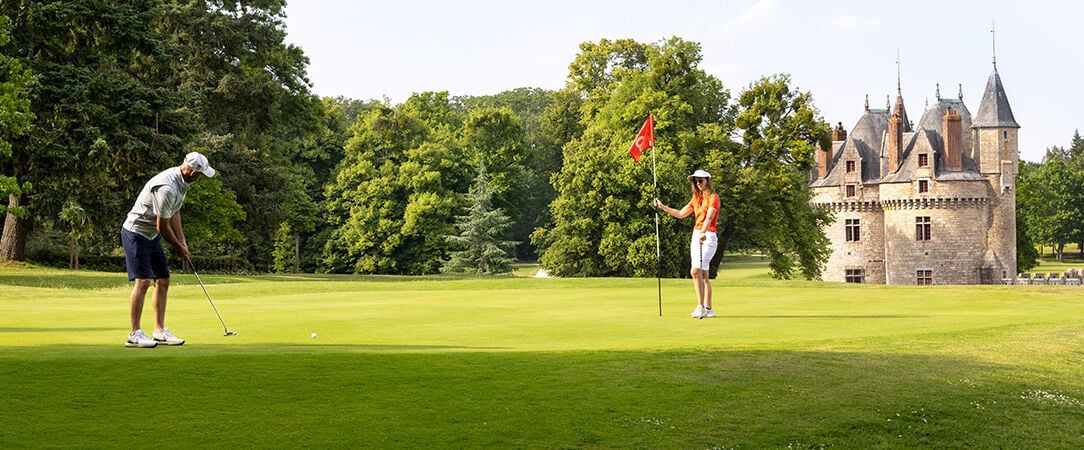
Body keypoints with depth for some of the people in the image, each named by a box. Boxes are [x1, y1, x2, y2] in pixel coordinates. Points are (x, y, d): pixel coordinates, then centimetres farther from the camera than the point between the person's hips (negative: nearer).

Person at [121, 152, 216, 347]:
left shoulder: (181, 181, 2)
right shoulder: (167, 188, -29)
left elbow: (174, 213, 13)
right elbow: (162, 226, -21)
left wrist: (182, 241, 6)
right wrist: (178, 247, -6)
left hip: (152, 235, 10)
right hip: (136, 233, -10)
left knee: (163, 281, 7)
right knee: (143, 281, -15)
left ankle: (160, 332, 11)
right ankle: (134, 334, -11)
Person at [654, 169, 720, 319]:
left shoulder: (713, 197, -6)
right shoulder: (696, 199, 18)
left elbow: (709, 217, -22)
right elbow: (680, 214, 21)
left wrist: (703, 232, -37)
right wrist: (662, 207, 13)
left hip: (708, 237, -8)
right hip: (696, 236, 8)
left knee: (696, 271, -19)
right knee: (704, 274, 7)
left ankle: (701, 306, -17)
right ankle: (708, 309, 9)